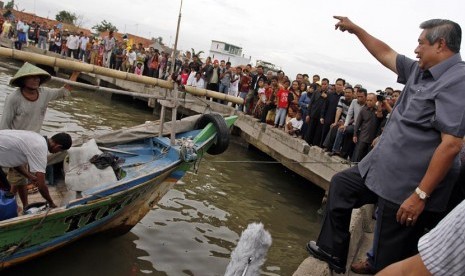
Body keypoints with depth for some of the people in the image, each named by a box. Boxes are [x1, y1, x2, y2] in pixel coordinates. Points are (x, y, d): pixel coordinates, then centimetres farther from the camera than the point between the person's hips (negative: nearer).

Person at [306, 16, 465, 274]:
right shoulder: (420, 71, 8)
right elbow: (385, 54, 22)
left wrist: (421, 195, -28)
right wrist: (355, 29, 22)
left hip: (407, 186, -10)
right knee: (340, 185, 24)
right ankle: (332, 252, 34)